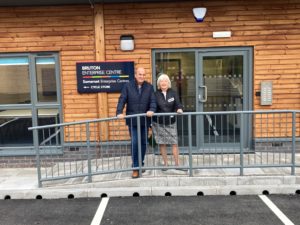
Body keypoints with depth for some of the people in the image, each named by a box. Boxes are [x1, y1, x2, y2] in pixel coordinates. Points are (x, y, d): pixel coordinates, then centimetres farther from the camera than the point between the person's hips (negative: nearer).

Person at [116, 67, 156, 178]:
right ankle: (135, 167, 3)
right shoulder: (128, 86, 1)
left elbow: (153, 100, -3)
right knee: (135, 143, -7)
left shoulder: (149, 87, 6)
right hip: (132, 120, -2)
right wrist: (119, 112, -22)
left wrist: (151, 110, -23)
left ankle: (141, 164, 29)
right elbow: (122, 100, -6)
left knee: (143, 143, 11)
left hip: (145, 120, 2)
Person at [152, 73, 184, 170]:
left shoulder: (173, 93, 2)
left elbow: (177, 104, -6)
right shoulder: (156, 94, 1)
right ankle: (165, 163, 20)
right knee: (162, 144, 7)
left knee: (174, 143, -2)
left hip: (171, 122, 0)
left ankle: (177, 163, 9)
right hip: (158, 123, 0)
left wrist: (179, 109, -26)